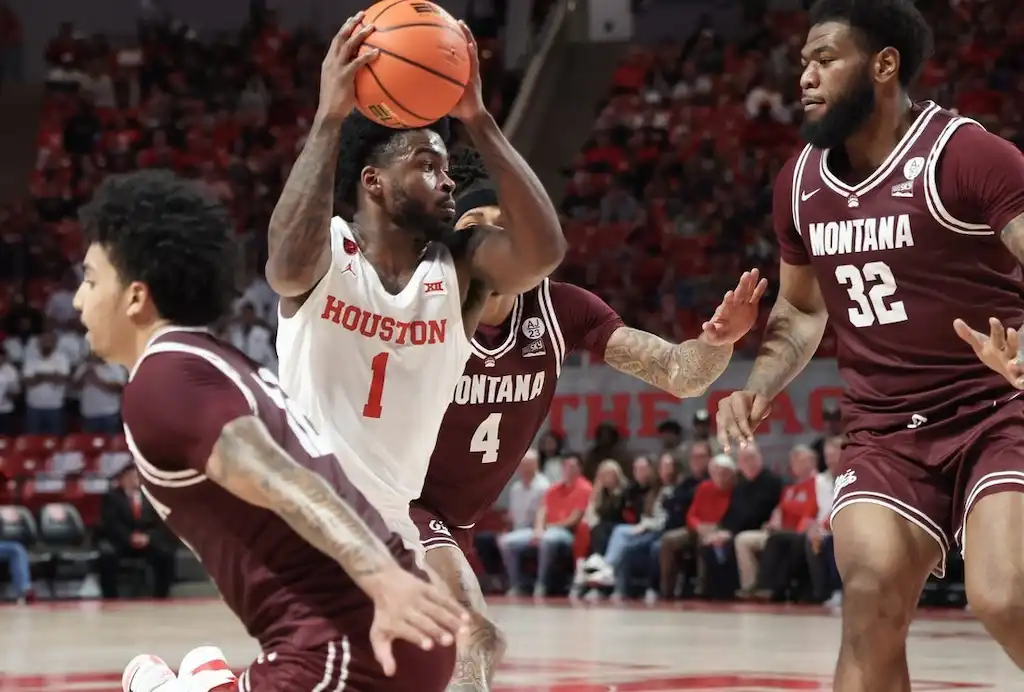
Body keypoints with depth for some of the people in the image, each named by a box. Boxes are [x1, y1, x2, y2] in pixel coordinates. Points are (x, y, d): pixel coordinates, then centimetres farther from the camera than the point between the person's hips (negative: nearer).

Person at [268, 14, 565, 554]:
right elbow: (289, 268, -36)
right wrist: (330, 116, -35)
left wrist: (478, 120, -23)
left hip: (388, 529, 4)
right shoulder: (329, 251, -10)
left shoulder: (460, 266, -2)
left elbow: (543, 252, -23)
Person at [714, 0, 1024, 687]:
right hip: (885, 430, 5)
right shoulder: (800, 181, 7)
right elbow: (802, 309, 23)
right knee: (870, 611, -10)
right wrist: (759, 387, 5)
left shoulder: (967, 154, -14)